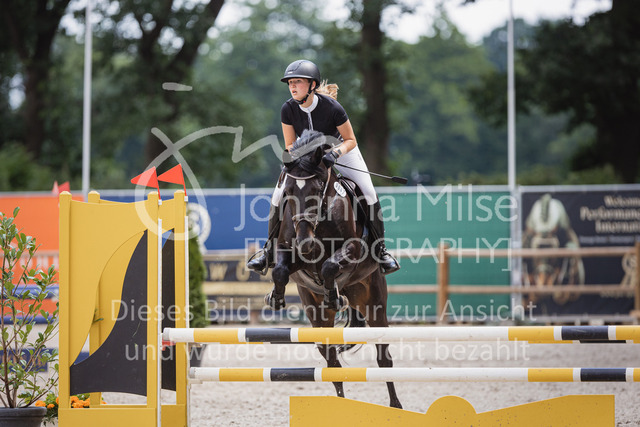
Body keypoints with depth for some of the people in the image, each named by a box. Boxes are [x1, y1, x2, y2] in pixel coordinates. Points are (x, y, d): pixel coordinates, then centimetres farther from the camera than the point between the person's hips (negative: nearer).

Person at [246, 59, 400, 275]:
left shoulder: (332, 107, -32)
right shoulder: (288, 109, -24)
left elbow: (350, 140, -21)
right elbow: (290, 144, -11)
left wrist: (335, 153, -40)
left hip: (340, 149, -2)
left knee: (369, 193, -17)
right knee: (279, 195, -10)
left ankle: (380, 250, -2)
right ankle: (269, 250, 5)